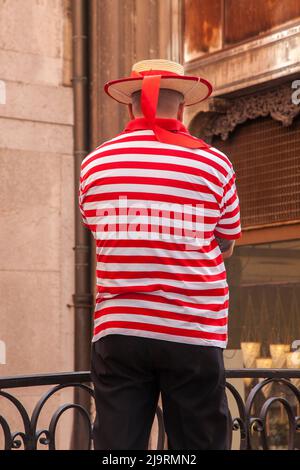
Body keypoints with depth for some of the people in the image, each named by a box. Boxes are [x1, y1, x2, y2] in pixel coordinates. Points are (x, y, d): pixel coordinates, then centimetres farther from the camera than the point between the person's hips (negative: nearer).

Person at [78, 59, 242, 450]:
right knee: (199, 442, 5)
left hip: (118, 329, 2)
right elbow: (226, 245, 8)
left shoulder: (95, 164, 4)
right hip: (192, 334, -2)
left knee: (117, 445, 4)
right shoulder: (214, 163, -1)